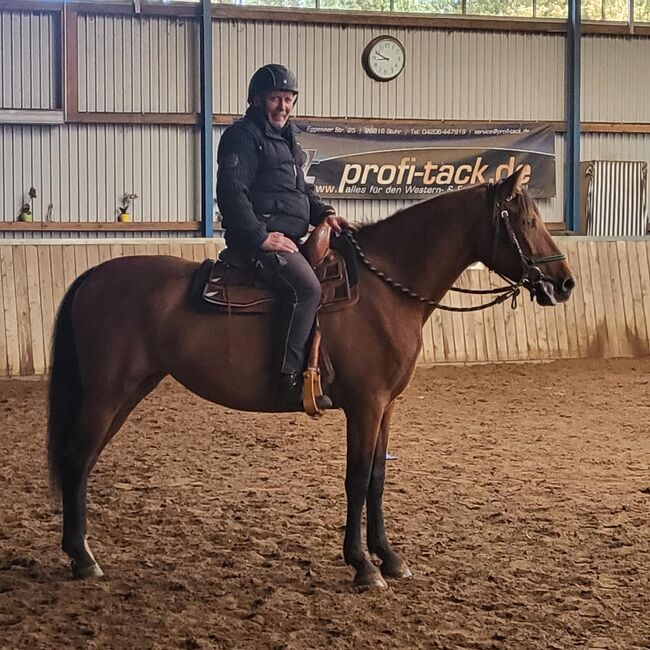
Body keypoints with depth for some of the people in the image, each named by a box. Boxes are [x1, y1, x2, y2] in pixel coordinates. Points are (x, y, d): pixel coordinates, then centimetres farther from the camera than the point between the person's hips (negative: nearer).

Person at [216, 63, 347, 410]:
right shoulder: (243, 135, -7)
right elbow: (231, 192, -16)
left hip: (288, 237, 10)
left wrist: (323, 212, 9)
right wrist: (260, 236, -21)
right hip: (260, 237, -10)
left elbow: (301, 189, 29)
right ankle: (291, 379, -29)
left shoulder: (285, 137, 23)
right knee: (307, 288, -29)